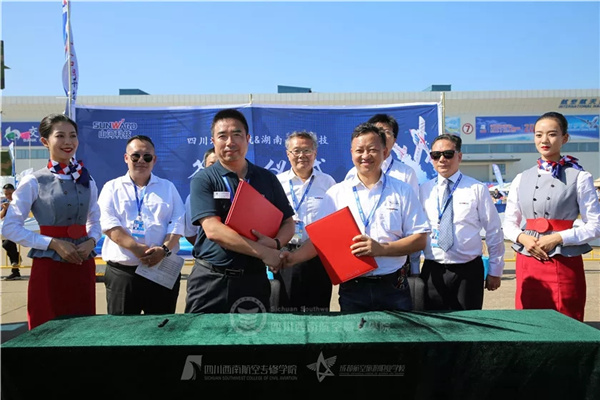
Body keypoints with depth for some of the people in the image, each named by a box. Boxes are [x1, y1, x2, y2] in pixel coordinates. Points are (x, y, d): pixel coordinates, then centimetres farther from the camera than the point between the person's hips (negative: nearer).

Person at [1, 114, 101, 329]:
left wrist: (91, 241, -5)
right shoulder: (34, 182, -6)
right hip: (49, 266, -4)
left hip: (83, 265, 4)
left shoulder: (87, 181, 7)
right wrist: (53, 243, -14)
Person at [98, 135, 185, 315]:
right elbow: (108, 223, -5)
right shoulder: (112, 188, 9)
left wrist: (164, 249, -15)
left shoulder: (168, 187, 14)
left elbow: (178, 222, 4)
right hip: (122, 272, -1)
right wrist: (137, 249, -17)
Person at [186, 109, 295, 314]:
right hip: (210, 281, -2)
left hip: (254, 279, 3)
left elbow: (288, 224, 9)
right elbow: (213, 230, -15)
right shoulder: (203, 180, -3)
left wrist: (274, 243, -14)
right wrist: (263, 252, -19)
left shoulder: (267, 179, 7)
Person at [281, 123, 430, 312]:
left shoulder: (403, 191, 2)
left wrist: (382, 249, -15)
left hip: (393, 288, 0)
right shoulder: (336, 193, 4)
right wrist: (294, 257, -16)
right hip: (352, 289, 0)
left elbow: (420, 239, -1)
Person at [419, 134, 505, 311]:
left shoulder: (477, 189, -1)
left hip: (469, 271, -1)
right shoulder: (423, 191, 4)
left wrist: (495, 271, 4)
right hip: (432, 271, 1)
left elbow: (494, 232, 3)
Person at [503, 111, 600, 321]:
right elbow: (509, 223, 10)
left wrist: (558, 238, -16)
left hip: (565, 263, -3)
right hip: (527, 262, 3)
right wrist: (523, 237, -9)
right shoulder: (521, 179, 8)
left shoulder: (579, 177, -3)